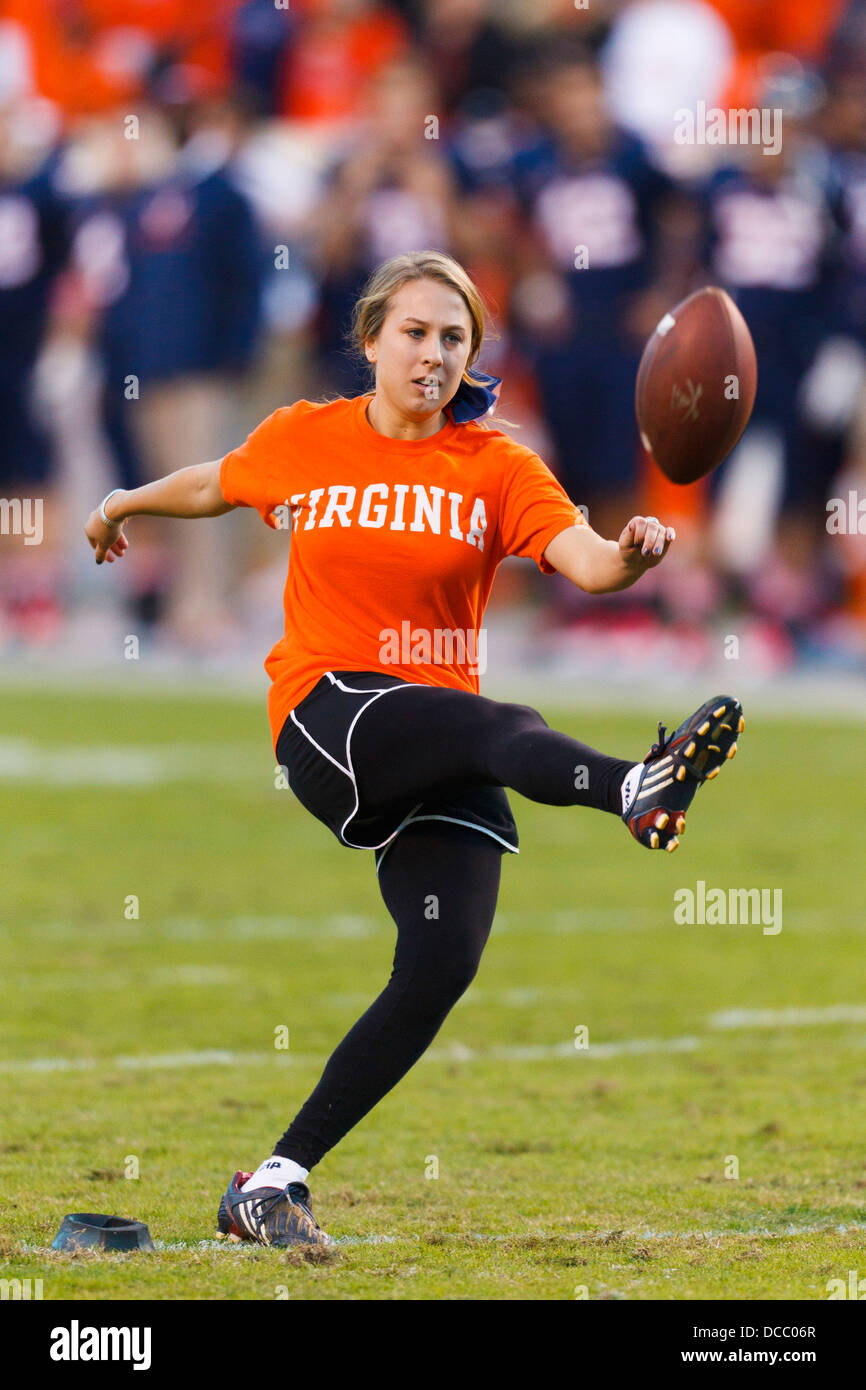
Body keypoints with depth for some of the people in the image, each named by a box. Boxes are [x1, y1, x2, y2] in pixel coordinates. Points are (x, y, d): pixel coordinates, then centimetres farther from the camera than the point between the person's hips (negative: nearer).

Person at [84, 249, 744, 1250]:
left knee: (444, 961, -13)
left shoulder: (496, 469, 4)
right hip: (326, 718, -3)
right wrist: (124, 506, 46)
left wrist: (630, 555, -36)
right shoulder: (301, 441, 6)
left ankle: (275, 1183, -3)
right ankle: (639, 788, -68)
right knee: (499, 730, -33)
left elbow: (584, 561, -13)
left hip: (441, 743, 3)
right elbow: (212, 486, 29)